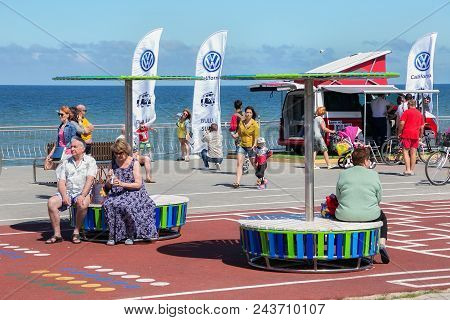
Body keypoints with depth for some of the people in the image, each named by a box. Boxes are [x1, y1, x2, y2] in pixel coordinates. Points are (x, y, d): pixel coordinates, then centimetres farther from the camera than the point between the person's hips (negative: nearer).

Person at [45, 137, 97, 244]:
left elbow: (90, 180, -8)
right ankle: (57, 234, -18)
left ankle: (76, 232, -18)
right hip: (67, 192, 4)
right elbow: (61, 182, 8)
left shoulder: (90, 161, 5)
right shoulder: (66, 162, 16)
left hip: (83, 192, -3)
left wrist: (82, 196, -22)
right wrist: (64, 196, -11)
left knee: (83, 204, -37)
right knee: (51, 202, -24)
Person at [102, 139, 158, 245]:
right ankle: (112, 235, -19)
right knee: (108, 204, -29)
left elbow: (138, 184, -8)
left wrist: (122, 184, -20)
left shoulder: (134, 163, -2)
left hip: (133, 192, -4)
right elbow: (108, 186, 12)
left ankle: (130, 235, -18)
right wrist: (110, 180, -12)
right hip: (117, 194, 4)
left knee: (127, 206, -36)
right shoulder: (114, 163, 11)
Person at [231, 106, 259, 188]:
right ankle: (237, 182, -16)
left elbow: (256, 137, -9)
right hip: (241, 145, 4)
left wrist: (254, 145, -23)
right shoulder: (241, 122, 6)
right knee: (239, 163, -9)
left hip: (250, 147, -4)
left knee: (254, 164, 6)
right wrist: (235, 135, -5)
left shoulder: (255, 124, -8)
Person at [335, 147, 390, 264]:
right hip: (369, 216, -1)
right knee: (382, 217, 32)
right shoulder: (373, 174, 0)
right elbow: (379, 198, 4)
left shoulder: (343, 174, 3)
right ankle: (382, 244, 10)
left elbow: (338, 197, 6)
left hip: (345, 216, 1)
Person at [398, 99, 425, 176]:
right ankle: (412, 170, 9)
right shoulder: (420, 114, 14)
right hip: (415, 135, 4)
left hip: (407, 134, -4)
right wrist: (420, 136, 22)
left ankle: (408, 170, -14)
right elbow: (422, 127, 14)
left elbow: (402, 123, -11)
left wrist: (399, 132, -1)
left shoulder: (406, 112, -2)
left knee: (405, 152, -3)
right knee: (413, 153, 7)